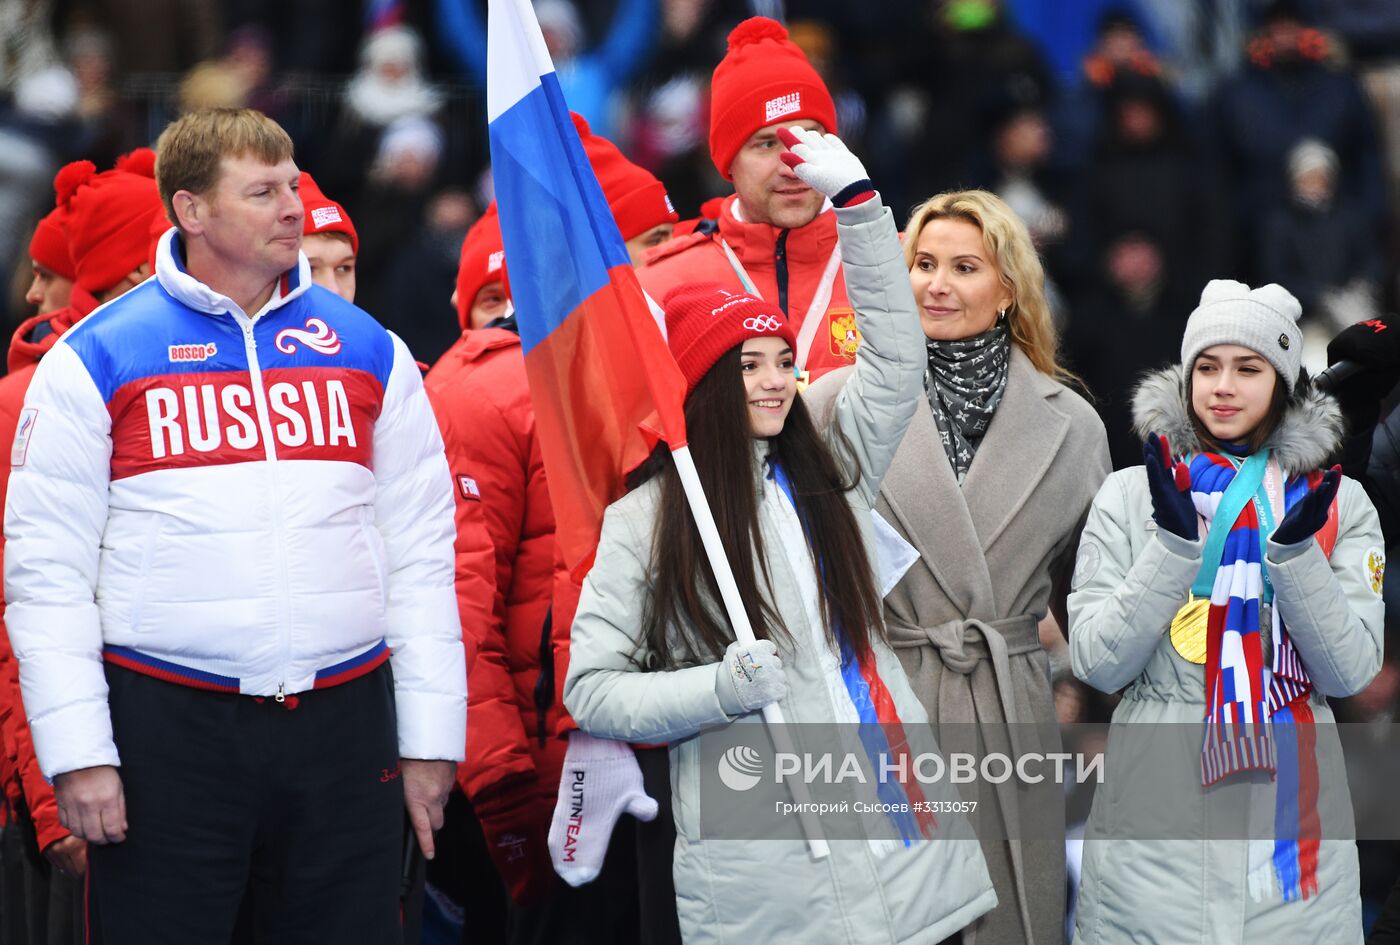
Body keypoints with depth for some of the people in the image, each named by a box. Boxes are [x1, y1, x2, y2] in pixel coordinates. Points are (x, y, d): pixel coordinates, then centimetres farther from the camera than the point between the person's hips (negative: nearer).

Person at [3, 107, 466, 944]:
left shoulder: (371, 353, 10)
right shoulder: (97, 362, 0)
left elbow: (422, 551, 10)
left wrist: (432, 737, 5)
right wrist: (77, 750, -9)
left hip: (343, 719, 3)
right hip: (167, 726, -3)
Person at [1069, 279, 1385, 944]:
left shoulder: (1340, 504, 5)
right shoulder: (1130, 494, 2)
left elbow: (1349, 672, -3)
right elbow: (1097, 665, -6)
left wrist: (1295, 550, -16)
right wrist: (1174, 542, -16)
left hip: (1292, 826, 1)